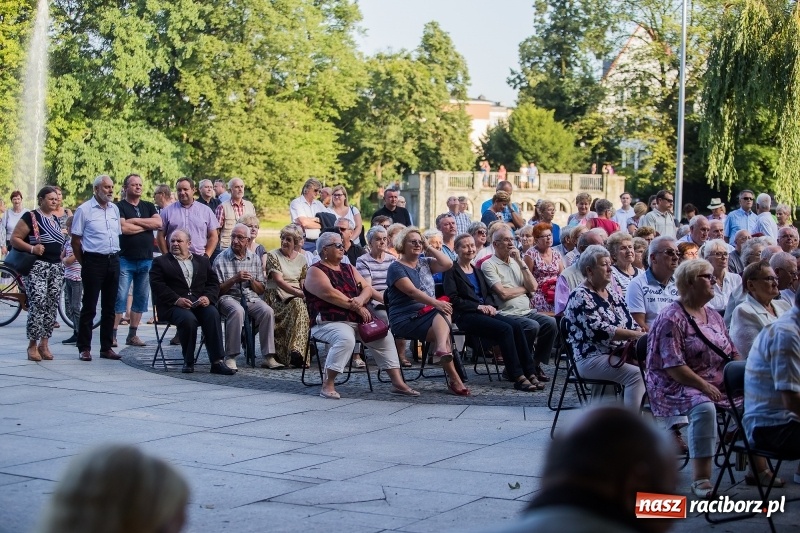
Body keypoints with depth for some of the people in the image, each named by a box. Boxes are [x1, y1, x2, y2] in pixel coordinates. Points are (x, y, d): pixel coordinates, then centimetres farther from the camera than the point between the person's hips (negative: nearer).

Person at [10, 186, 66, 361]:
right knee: (38, 304, -14)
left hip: (56, 267, 7)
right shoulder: (30, 217, -6)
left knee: (51, 306, 4)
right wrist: (32, 248, -23)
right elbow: (14, 239, -10)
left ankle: (44, 344, 10)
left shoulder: (55, 220, 16)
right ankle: (32, 345, -7)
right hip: (37, 267, -7)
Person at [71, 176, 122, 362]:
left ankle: (106, 347, 17)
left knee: (109, 306, 10)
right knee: (89, 307, -2)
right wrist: (84, 263, -3)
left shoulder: (115, 209, 13)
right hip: (94, 261, -6)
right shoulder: (84, 210, -5)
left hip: (113, 260, 6)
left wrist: (115, 255, 11)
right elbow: (75, 240, -4)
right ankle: (84, 348, 4)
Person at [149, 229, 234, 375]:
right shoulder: (160, 262, 14)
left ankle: (217, 361, -30)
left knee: (213, 314, -30)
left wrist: (208, 297, -8)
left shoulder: (202, 260, 23)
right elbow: (157, 286, -1)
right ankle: (188, 362, -17)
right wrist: (176, 300, -16)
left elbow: (214, 283, 15)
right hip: (173, 306, -3)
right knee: (188, 318, -35)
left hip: (200, 303, 3)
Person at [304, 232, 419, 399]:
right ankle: (327, 385, -30)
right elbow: (330, 294, -18)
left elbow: (367, 289, 11)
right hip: (330, 322, -8)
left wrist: (360, 300, -13)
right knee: (345, 338, -36)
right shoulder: (316, 271, -2)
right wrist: (357, 307, -15)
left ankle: (398, 383, -6)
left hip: (357, 321, 8)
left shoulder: (349, 269, 20)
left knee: (385, 336, -6)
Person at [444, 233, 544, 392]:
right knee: (505, 329, -29)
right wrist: (478, 306, -14)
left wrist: (489, 305, 1)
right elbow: (453, 299, -8)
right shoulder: (452, 271, 3)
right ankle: (518, 377, -27)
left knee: (516, 325, -21)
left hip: (485, 312, 7)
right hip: (465, 316, -7)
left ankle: (530, 373, -24)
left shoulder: (477, 271, 27)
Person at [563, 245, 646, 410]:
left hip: (620, 353, 7)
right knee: (637, 374, -28)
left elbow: (630, 322, 14)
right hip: (592, 358, -7)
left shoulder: (612, 294, 17)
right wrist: (635, 335, -19)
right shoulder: (580, 296, -8)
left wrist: (642, 337, -8)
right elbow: (599, 331, -19)